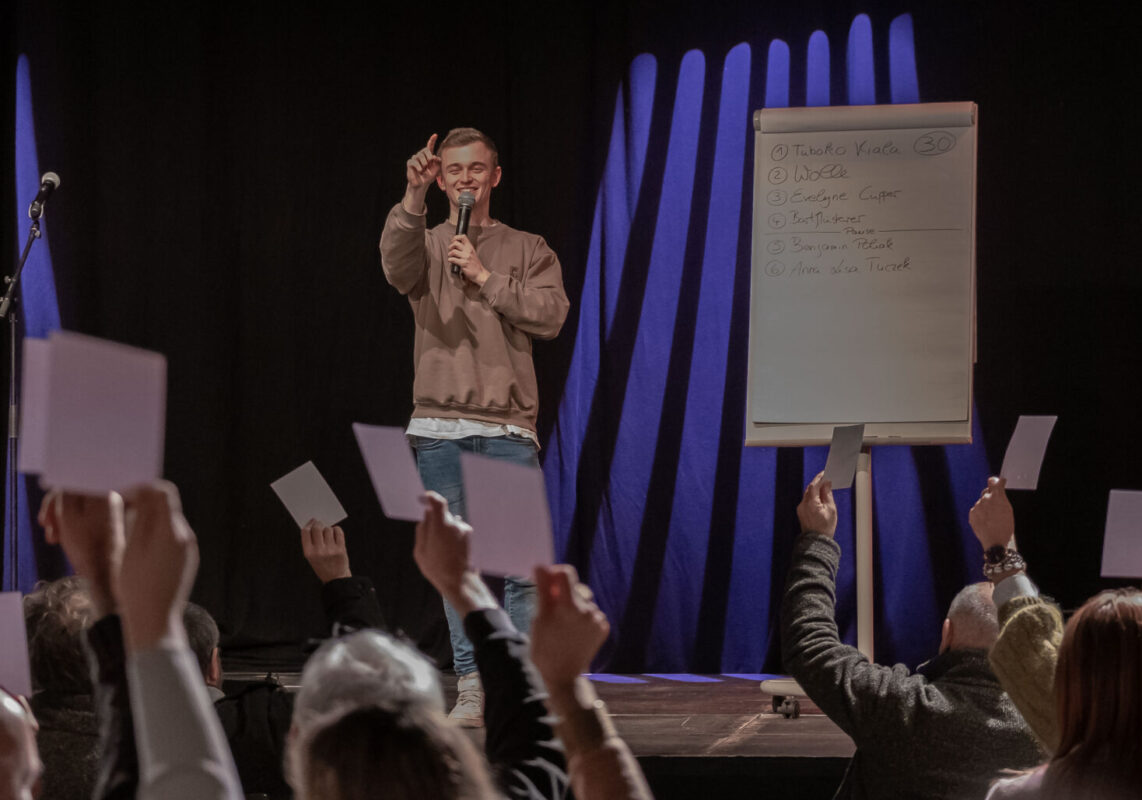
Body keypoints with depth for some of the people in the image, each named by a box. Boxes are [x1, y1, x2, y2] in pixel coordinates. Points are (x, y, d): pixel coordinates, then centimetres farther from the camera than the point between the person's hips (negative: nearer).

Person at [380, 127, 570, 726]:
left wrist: (485, 278, -8)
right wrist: (413, 199, -30)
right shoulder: (425, 246, 12)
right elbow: (396, 265, -14)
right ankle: (471, 688, 5)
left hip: (509, 429, -1)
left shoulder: (528, 250, 13)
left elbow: (551, 315, -3)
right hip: (440, 429, 1)